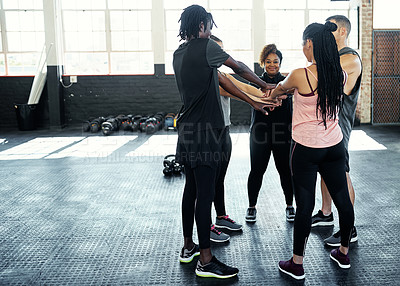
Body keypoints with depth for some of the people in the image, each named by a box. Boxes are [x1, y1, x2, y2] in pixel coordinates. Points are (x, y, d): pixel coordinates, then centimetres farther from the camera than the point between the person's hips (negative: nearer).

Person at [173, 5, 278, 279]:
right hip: (204, 134, -9)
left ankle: (188, 246, 29)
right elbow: (240, 68, 1)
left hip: (187, 132, 9)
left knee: (191, 189, 17)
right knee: (205, 194, -4)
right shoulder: (206, 46, -11)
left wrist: (253, 102, 15)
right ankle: (206, 260, 5)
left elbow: (221, 80, 13)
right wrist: (264, 85, 19)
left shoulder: (179, 53, 14)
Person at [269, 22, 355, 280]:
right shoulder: (340, 76, -2)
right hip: (334, 147, 5)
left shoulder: (300, 76, -16)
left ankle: (297, 264, 15)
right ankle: (344, 253, 34)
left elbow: (280, 89, 6)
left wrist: (271, 96, 29)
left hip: (306, 149, -5)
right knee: (343, 199, 15)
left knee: (305, 205, 2)